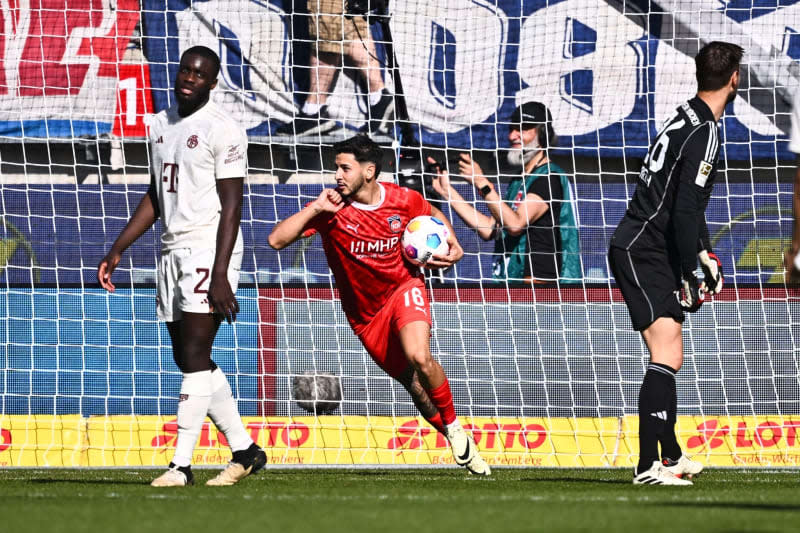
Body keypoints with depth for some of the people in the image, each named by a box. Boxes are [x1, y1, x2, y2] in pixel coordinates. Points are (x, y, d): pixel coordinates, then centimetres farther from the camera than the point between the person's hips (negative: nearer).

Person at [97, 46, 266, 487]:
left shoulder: (223, 131, -10)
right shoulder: (161, 125, 15)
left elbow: (231, 206, -13)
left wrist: (220, 275, -20)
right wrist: (117, 251, 16)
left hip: (209, 250, -8)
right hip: (172, 252, 8)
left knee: (194, 355, -11)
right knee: (189, 359, 9)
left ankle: (181, 464, -10)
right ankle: (244, 450, 18)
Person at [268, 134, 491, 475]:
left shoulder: (403, 200, -10)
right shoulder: (331, 209, -15)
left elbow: (433, 214, 14)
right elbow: (276, 240, -22)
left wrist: (451, 243, -3)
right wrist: (315, 210, -30)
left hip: (404, 289, -1)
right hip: (365, 315, 1)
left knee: (418, 357, -29)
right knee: (416, 387, 2)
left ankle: (453, 426, -6)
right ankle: (459, 446, 22)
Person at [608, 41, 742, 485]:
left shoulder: (688, 117, 12)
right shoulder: (704, 133, -18)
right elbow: (684, 212, -22)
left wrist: (703, 252, 20)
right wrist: (689, 277, -15)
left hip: (648, 250, 10)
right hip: (642, 252, -10)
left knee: (668, 355, 20)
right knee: (668, 357, -18)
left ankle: (670, 455, 30)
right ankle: (648, 465, -26)